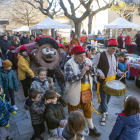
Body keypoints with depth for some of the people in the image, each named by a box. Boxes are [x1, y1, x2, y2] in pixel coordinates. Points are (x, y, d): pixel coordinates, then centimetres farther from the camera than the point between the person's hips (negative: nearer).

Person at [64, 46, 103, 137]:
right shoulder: (69, 64, -18)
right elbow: (68, 79, -29)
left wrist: (91, 67, -22)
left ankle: (91, 128, 38)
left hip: (87, 91, 4)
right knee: (73, 111, 14)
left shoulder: (87, 61, -2)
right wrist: (81, 73, -36)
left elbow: (98, 72, -3)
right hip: (75, 92, -4)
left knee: (88, 110, 18)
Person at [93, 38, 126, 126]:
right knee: (104, 97, 2)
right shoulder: (100, 56, -15)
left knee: (109, 96, 17)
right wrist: (100, 73, -23)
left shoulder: (115, 57, 6)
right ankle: (104, 113, 18)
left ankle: (102, 107, 41)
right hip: (103, 80, -6)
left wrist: (120, 73, 0)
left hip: (113, 80, 6)